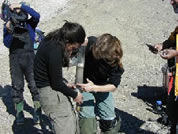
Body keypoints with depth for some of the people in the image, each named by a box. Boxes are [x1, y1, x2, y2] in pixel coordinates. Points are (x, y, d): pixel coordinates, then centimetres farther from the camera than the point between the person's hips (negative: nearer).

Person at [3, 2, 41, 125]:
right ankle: (19, 113, 16)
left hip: (29, 57, -1)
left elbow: (37, 16, -20)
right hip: (15, 58, 1)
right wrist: (9, 31, -19)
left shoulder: (30, 24, 1)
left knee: (34, 85, 0)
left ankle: (37, 112, 10)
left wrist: (21, 6, -25)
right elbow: (6, 44, -2)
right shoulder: (8, 25, 4)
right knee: (17, 86, 6)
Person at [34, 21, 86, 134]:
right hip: (50, 91, -10)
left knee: (70, 124, 19)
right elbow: (56, 83, -20)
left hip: (53, 83, 10)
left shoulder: (53, 40, -1)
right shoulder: (55, 51, -28)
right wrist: (74, 95, -6)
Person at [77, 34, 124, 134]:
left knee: (109, 117, 7)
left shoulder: (115, 62, -30)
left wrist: (94, 88, -37)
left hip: (103, 86, 0)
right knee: (87, 117, -6)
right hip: (85, 82, 0)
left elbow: (113, 86, -23)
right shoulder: (90, 43, -31)